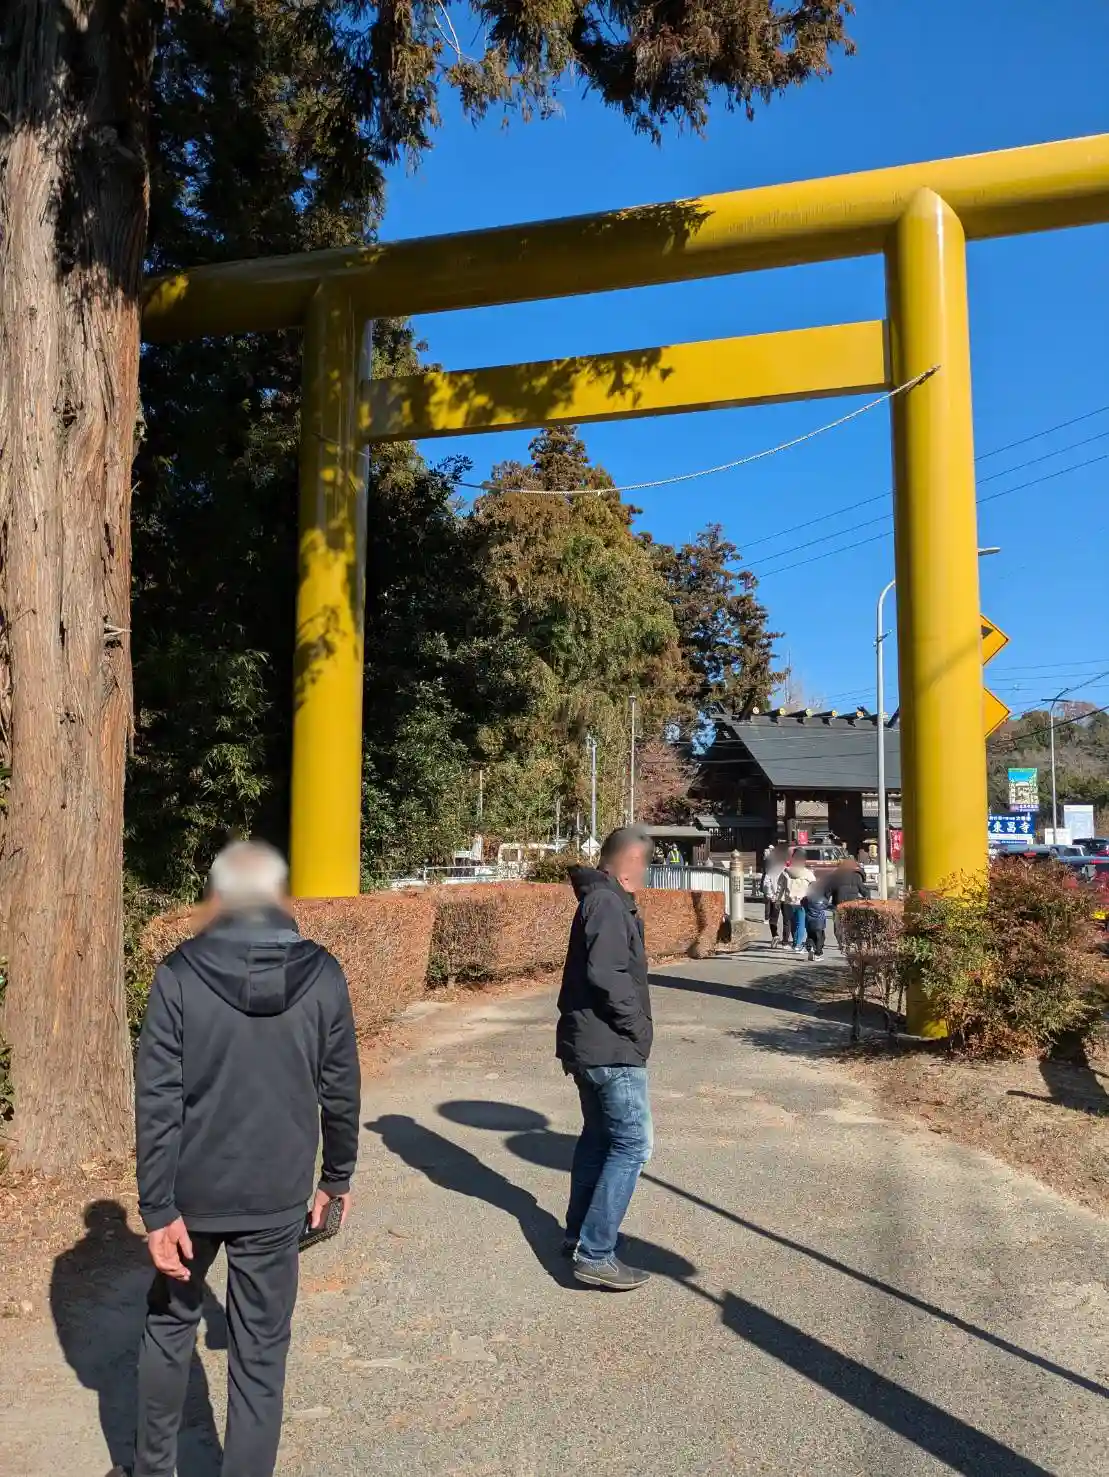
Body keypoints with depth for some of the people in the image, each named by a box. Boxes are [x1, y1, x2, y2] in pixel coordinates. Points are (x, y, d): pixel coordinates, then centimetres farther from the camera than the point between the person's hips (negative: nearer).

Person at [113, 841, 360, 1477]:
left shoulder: (181, 973, -11)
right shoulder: (321, 975, -8)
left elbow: (158, 1099, -13)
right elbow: (340, 1091, -1)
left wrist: (159, 1206, -7)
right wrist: (337, 1176, 12)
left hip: (192, 1192, 1)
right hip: (276, 1199, 0)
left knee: (171, 1324, 24)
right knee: (260, 1352, 13)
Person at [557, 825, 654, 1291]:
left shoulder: (598, 900, 14)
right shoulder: (608, 903, -17)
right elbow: (607, 975, -26)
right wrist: (636, 1025, -15)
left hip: (590, 1044, 10)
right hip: (611, 1047, -10)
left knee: (599, 1136, 20)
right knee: (632, 1144, -6)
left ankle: (578, 1235, 31)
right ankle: (595, 1254, -4)